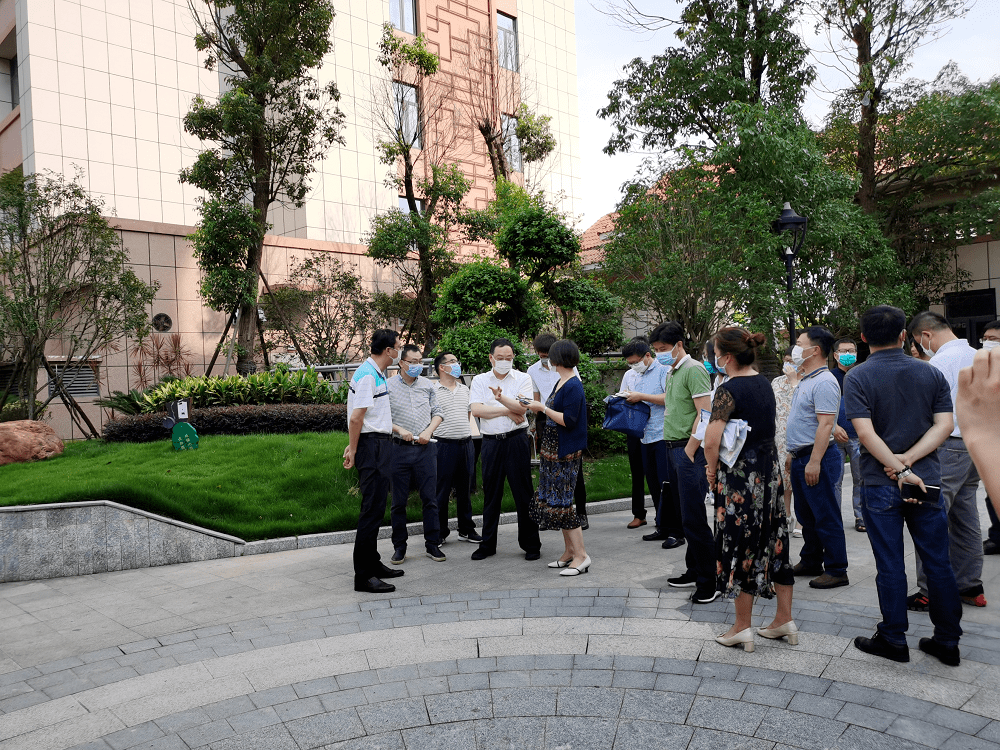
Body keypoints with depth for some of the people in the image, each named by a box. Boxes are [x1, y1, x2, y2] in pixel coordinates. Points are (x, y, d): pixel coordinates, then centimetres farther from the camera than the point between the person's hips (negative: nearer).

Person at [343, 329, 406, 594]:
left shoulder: (376, 374, 16)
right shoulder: (367, 375, -17)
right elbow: (356, 417, -19)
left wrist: (354, 446, 19)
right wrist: (353, 449, -12)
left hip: (380, 444, 11)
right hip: (372, 445, -11)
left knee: (376, 507, 16)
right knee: (372, 509, -9)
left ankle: (373, 564, 26)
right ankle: (363, 575, -4)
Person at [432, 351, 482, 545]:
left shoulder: (464, 389, 14)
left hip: (465, 444, 6)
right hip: (444, 445, -6)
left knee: (464, 489, 13)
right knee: (441, 490, 0)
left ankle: (466, 530, 23)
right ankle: (439, 532, 12)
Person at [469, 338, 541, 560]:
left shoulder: (522, 379, 4)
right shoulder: (479, 380, 7)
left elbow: (521, 408, -12)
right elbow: (476, 410, -7)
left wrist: (501, 398, -30)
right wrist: (508, 411, -9)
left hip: (516, 440, -1)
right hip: (491, 442, 2)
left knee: (523, 492, 1)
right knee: (491, 494, 8)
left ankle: (531, 544, 12)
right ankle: (487, 544, 19)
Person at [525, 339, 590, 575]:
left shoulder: (573, 386, -17)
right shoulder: (561, 382, 12)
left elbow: (568, 420, -23)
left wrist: (543, 408, -17)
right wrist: (540, 408, 13)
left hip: (565, 452, -10)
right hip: (553, 449, 10)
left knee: (561, 502, -8)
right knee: (555, 500, 13)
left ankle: (581, 555, 0)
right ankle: (569, 551, 22)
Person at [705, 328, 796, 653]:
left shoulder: (729, 389, -18)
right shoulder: (764, 383, 8)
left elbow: (712, 439, -26)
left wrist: (712, 470, -9)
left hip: (741, 478, -8)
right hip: (771, 469, 8)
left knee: (740, 548, 3)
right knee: (773, 543, 15)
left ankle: (742, 627, 14)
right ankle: (785, 620, 25)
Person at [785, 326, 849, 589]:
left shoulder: (824, 382, -17)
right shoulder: (806, 380, 16)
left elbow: (825, 424, -23)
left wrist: (814, 461, -26)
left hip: (816, 458, -10)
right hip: (800, 457, 10)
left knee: (826, 517, -2)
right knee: (806, 515, 18)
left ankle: (837, 571, 7)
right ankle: (811, 562, 29)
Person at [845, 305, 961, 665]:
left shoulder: (857, 377, -7)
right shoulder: (931, 373, 3)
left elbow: (866, 433, -18)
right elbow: (944, 424, -5)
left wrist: (899, 469, -15)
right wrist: (907, 460, -12)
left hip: (880, 484, -3)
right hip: (927, 479, 3)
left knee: (890, 565, 6)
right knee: (938, 563, 12)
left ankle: (894, 640, 16)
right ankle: (948, 641, 22)